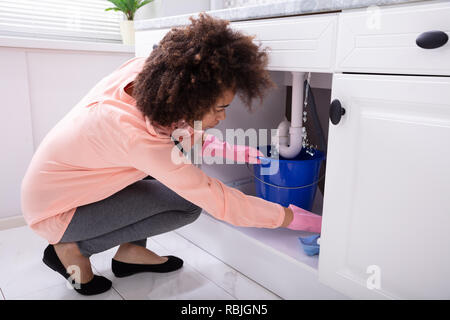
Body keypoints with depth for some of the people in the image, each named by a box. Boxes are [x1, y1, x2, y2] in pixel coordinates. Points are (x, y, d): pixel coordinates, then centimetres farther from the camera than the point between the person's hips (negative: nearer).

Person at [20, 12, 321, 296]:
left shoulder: (142, 70, -17)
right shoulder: (140, 139, -39)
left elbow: (187, 134, 1)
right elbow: (220, 202, -32)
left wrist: (241, 153, -4)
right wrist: (291, 217, -21)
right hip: (55, 211, -7)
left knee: (180, 170, 1)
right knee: (187, 203, -16)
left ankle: (131, 250, 10)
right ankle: (73, 250, -2)